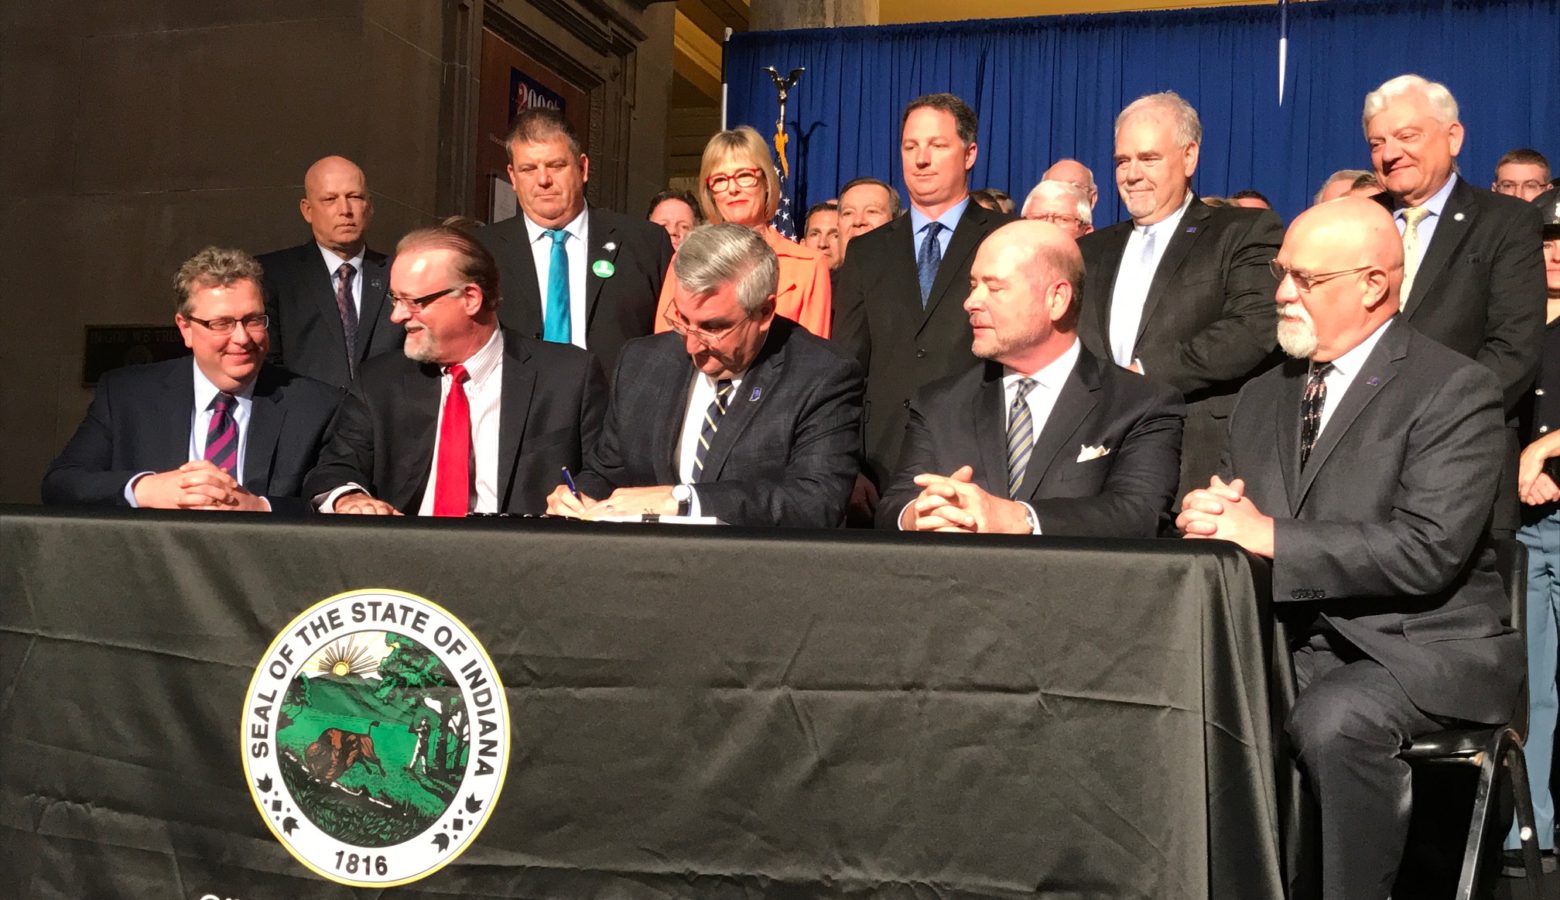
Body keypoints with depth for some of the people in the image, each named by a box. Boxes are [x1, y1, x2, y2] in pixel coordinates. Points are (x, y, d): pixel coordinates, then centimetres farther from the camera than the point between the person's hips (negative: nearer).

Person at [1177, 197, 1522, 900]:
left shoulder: (1454, 391, -7)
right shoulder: (1261, 397, 14)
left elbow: (1427, 553, -18)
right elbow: (1234, 514, 15)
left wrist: (1271, 536, -20)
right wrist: (1205, 514, -11)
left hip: (1418, 647, -5)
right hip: (1292, 640, 5)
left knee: (1332, 720, -34)